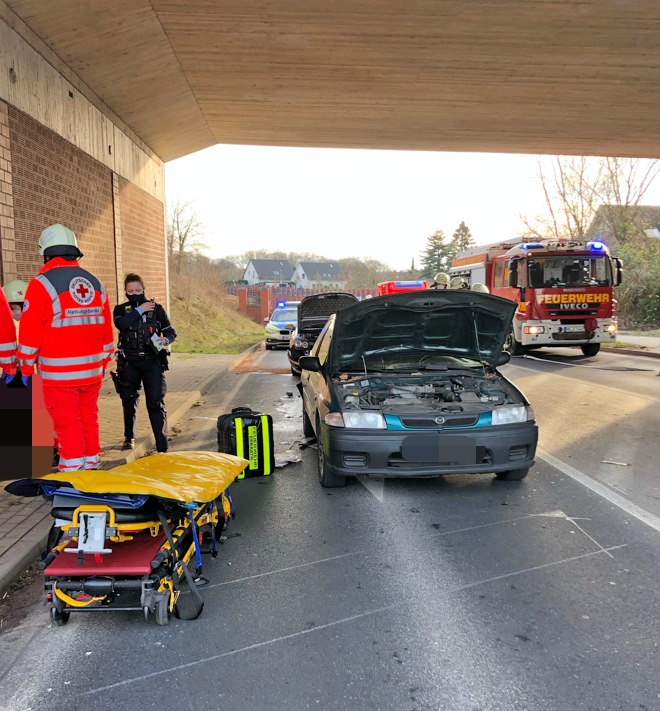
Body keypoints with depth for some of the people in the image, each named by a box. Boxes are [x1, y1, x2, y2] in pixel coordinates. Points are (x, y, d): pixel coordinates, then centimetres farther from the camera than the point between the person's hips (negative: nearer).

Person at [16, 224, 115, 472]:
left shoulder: (41, 284, -8)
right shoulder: (95, 284, 9)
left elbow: (30, 332, -8)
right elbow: (106, 330, 11)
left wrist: (26, 366, 3)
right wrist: (104, 363, 19)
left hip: (59, 373, -5)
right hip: (92, 370, 5)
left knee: (67, 423, 2)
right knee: (89, 418, 14)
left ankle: (73, 471, 7)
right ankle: (91, 466, 22)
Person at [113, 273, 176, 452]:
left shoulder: (156, 308, 4)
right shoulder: (120, 310, 5)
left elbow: (170, 331, 9)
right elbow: (121, 324, -17)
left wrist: (165, 340, -12)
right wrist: (139, 310, -13)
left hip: (153, 362, -1)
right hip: (129, 364, 2)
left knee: (156, 404, -6)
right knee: (129, 402, 15)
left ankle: (162, 447, -5)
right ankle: (129, 437, 37)